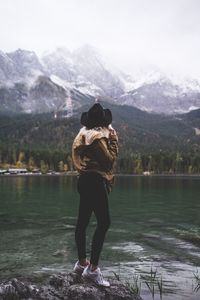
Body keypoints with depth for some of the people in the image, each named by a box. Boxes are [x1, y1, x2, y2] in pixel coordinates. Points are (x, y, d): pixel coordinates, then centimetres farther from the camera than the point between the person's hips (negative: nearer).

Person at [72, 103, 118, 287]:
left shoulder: (84, 134, 14)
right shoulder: (98, 136, -14)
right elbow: (110, 158, -12)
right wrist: (114, 139, -1)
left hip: (85, 180, 10)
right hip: (95, 181, -10)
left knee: (83, 222, 12)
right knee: (104, 222, -9)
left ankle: (82, 263, 24)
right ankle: (93, 269, -9)